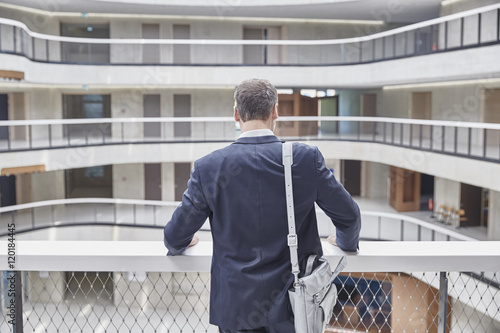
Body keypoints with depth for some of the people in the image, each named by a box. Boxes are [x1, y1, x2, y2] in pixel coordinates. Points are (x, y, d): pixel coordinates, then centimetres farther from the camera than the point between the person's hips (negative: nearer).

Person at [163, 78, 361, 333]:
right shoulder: (306, 157, -11)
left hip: (237, 307, 0)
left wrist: (178, 246, 22)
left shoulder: (208, 167, -11)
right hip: (294, 303, 0)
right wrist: (347, 243, 22)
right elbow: (349, 216, -1)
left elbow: (175, 237, -2)